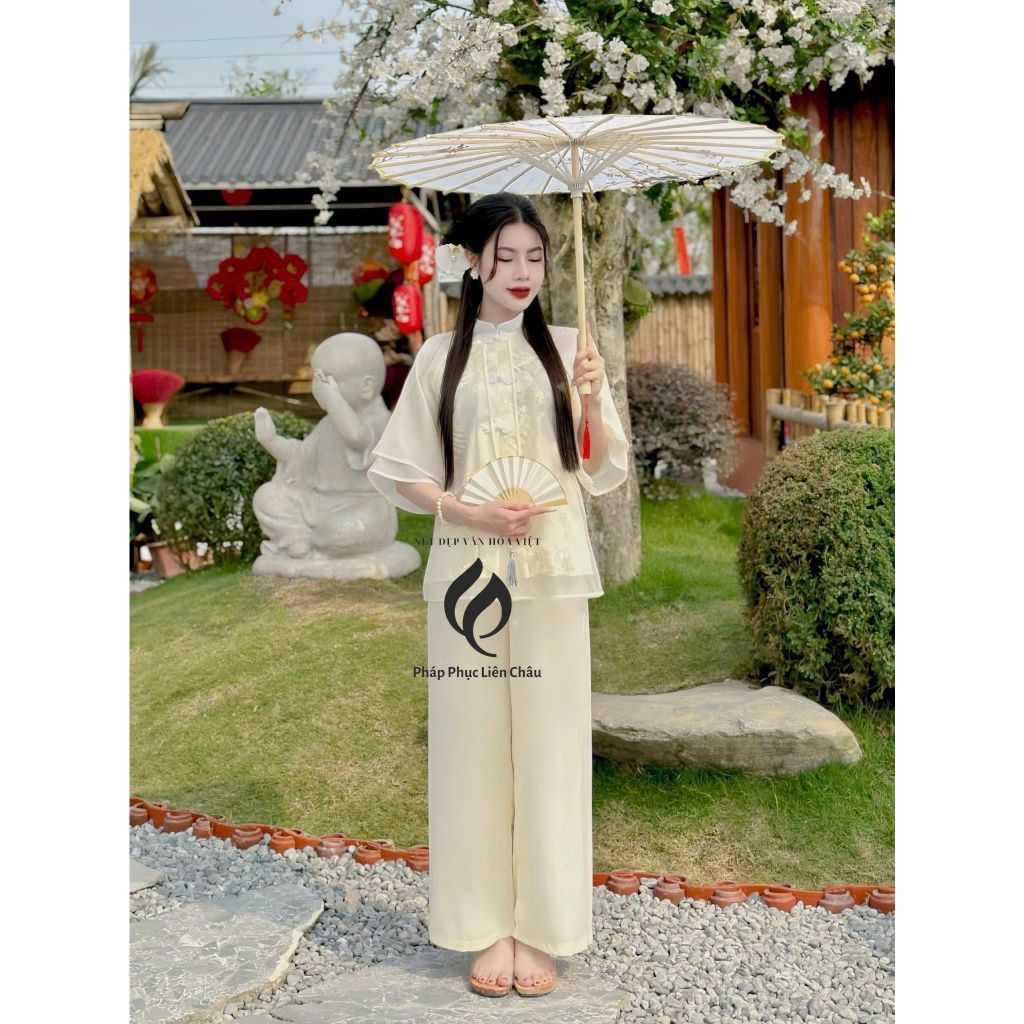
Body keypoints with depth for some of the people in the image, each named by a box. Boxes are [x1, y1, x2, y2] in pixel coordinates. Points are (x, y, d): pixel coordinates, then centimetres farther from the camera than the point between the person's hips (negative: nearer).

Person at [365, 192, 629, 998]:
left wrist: (595, 399, -13)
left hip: (553, 570, 0)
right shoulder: (440, 356, 4)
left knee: (549, 740, 2)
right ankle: (489, 926, 15)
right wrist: (470, 511, -12)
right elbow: (402, 474, 4)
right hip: (468, 569, 0)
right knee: (473, 738, 3)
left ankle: (541, 928, 13)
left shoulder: (567, 348, 6)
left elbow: (608, 472, 4)